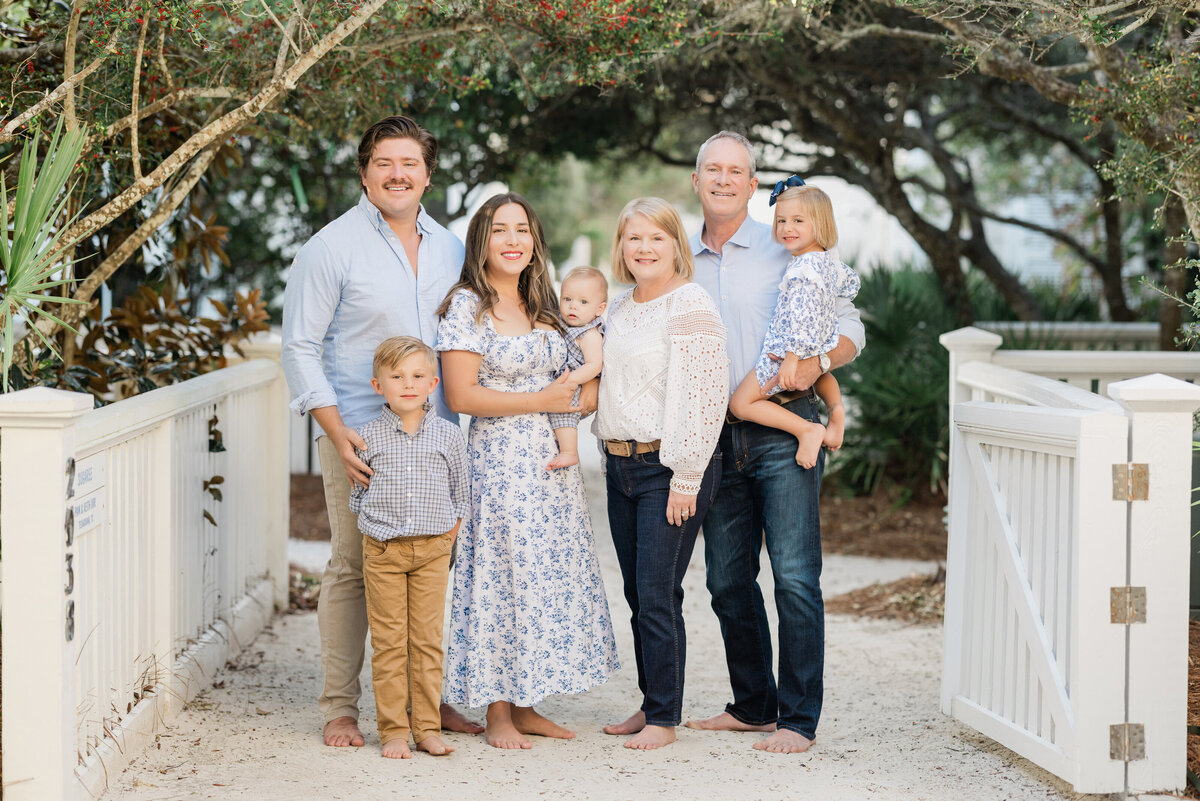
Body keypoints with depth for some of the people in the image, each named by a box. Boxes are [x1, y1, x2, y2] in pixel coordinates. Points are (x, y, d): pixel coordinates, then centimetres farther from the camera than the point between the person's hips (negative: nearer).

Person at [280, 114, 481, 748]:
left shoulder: (449, 249, 13)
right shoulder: (332, 246, -4)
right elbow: (300, 348, -5)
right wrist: (338, 434, -12)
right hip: (359, 434, -5)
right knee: (353, 567, -3)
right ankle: (339, 707, 6)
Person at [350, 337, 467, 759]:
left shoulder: (448, 435, 4)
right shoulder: (368, 437, 1)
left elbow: (459, 494, 11)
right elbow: (357, 494, 9)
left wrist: (446, 536, 4)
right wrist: (383, 529, 1)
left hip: (432, 550, 1)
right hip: (382, 550, -1)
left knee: (427, 640, 4)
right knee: (388, 642, 1)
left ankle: (427, 728, 11)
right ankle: (393, 730, 7)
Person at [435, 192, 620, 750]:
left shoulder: (541, 307, 15)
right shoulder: (467, 306, -7)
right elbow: (461, 396, -14)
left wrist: (579, 395, 3)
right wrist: (542, 399, -12)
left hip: (553, 461, 7)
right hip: (500, 459, -7)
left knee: (549, 574, 6)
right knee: (501, 573, -4)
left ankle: (524, 706, 15)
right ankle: (496, 714, 5)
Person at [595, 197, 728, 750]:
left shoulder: (690, 306, -10)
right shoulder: (619, 309, 15)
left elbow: (704, 397, -16)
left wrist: (685, 479, -18)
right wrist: (611, 458, 18)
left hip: (670, 469, -8)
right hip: (622, 466, 8)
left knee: (658, 594, -8)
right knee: (637, 594, 11)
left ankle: (665, 717, 0)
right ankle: (650, 703, 20)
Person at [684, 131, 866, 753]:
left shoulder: (786, 249, 2)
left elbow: (849, 328, 2)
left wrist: (816, 363, -18)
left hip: (782, 429, -5)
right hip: (716, 437, 5)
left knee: (795, 576, -9)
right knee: (727, 579, 9)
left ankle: (799, 718, -3)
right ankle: (752, 706, 23)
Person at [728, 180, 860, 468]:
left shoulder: (803, 270, -26)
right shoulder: (829, 261, 4)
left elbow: (802, 319, -30)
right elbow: (851, 283, 25)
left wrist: (792, 357, -28)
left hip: (786, 352, -10)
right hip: (822, 349, 10)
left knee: (741, 403, -2)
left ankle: (808, 430, -12)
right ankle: (836, 408, 15)